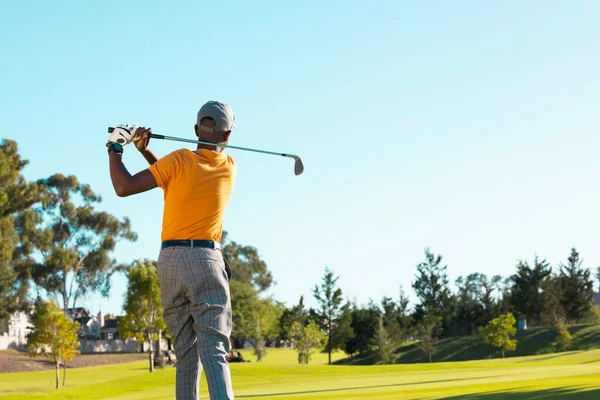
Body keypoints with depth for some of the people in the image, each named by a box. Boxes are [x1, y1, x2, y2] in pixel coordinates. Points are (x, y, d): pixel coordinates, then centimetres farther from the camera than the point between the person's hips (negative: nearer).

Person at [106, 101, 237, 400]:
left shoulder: (180, 160, -3)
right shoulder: (229, 168, 6)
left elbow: (124, 187, -6)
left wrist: (115, 147, 6)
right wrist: (146, 150, 12)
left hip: (169, 260, 1)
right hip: (205, 260, -1)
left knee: (186, 354, 7)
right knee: (214, 348, -8)